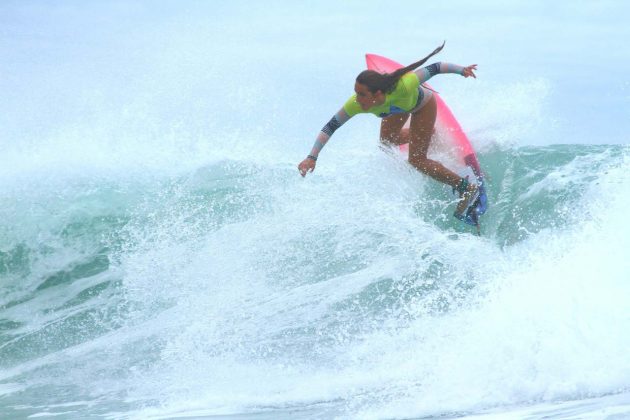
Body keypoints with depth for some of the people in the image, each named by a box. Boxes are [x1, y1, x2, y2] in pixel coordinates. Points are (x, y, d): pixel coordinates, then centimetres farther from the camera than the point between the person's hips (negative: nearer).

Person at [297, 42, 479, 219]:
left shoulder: (402, 86, -50)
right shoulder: (357, 104, -39)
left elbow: (433, 68, -36)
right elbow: (330, 127, -30)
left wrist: (461, 70, -26)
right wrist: (312, 157, -37)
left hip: (423, 105, -4)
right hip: (397, 106, 4)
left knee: (417, 160, -6)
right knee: (387, 142, 26)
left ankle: (466, 188, 10)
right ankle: (426, 133, 56)